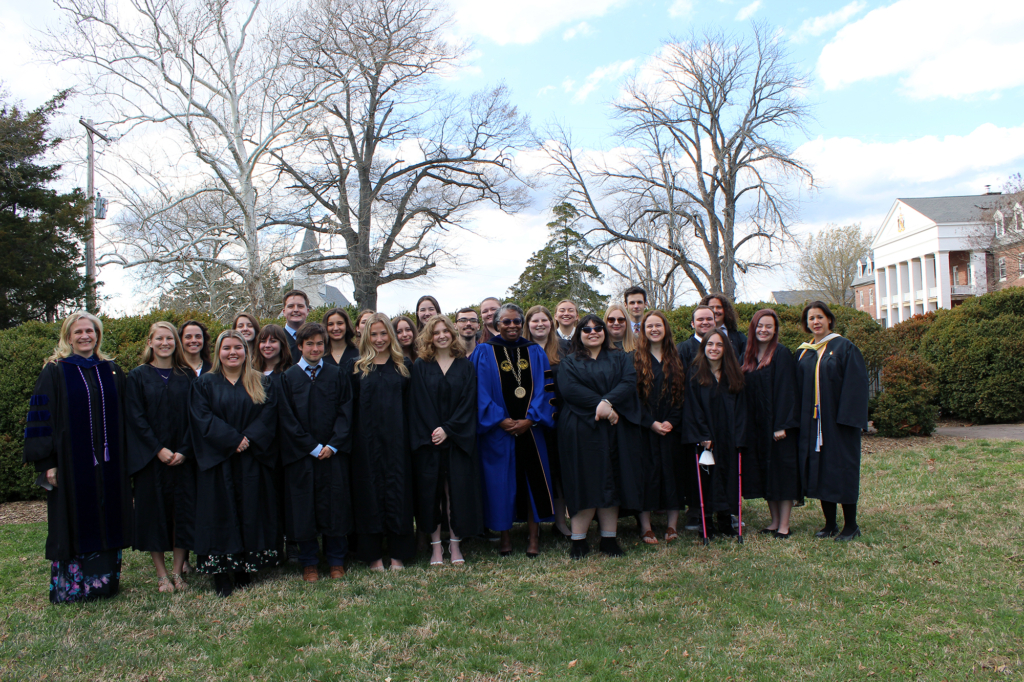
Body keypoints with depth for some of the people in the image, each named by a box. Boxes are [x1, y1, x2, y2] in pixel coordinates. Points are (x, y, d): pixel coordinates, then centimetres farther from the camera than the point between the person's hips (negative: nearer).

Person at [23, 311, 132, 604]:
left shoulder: (112, 372, 10)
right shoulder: (54, 372, -1)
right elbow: (41, 418, -4)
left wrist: (124, 458, 8)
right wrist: (47, 463, -11)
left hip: (108, 465, 3)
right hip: (71, 463, -3)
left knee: (107, 521, 7)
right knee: (74, 523, 2)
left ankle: (105, 581, 19)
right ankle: (70, 586, 14)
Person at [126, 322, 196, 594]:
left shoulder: (187, 376, 6)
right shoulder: (138, 376, 2)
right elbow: (135, 417, -4)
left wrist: (184, 451, -10)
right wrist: (158, 449, -13)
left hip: (182, 456, 1)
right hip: (149, 457, -1)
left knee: (183, 511, 1)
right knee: (153, 510, 2)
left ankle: (177, 571, 12)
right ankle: (162, 574, 12)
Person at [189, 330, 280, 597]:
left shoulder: (261, 383, 10)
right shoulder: (205, 384, 6)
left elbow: (268, 415, -1)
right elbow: (202, 418, -6)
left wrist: (249, 438, -16)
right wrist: (233, 439, -16)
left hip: (254, 461, 1)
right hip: (218, 462, -1)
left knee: (252, 512, 2)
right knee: (221, 513, -2)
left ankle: (245, 570, 10)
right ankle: (221, 574, 3)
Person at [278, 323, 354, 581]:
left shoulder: (337, 374, 6)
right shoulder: (288, 377, 2)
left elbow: (346, 412, 2)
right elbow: (287, 418, -2)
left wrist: (333, 445, -9)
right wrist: (312, 447, -9)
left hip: (333, 452, 1)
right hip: (300, 454, -1)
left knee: (335, 505, 5)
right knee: (304, 508, 4)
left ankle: (336, 561, 18)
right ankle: (308, 563, 18)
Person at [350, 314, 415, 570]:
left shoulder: (403, 366, 9)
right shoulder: (358, 368, 7)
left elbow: (410, 403, 6)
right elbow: (352, 405, 5)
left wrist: (410, 436, -3)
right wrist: (354, 438, -4)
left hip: (396, 438, 0)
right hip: (367, 440, 0)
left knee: (397, 489, 2)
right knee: (370, 490, 3)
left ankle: (398, 554, 11)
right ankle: (373, 554, 12)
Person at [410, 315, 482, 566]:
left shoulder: (466, 366, 6)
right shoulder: (420, 366, 5)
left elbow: (468, 402, -1)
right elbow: (417, 404, -1)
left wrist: (448, 429, -12)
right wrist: (431, 432, -12)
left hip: (458, 439, 0)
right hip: (428, 439, 0)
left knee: (457, 490, 1)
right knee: (431, 491, 2)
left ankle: (455, 544, 11)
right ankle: (436, 546, 11)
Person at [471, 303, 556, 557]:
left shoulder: (535, 353, 9)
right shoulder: (484, 353, 2)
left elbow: (543, 389, 2)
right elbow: (481, 391, -4)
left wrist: (529, 420, -11)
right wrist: (500, 420, -14)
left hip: (530, 428, 2)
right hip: (498, 429, -2)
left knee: (533, 480, 2)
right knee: (501, 481, 2)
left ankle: (534, 536, 12)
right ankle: (504, 535, 16)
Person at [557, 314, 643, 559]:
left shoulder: (620, 359, 16)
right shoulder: (569, 362, 11)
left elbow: (629, 383, -2)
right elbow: (568, 389, -7)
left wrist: (608, 402, -19)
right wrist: (599, 404, -17)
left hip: (615, 430, 2)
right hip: (580, 431, -2)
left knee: (611, 481, 2)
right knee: (583, 483, -4)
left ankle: (609, 539, 9)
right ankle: (579, 541, 1)